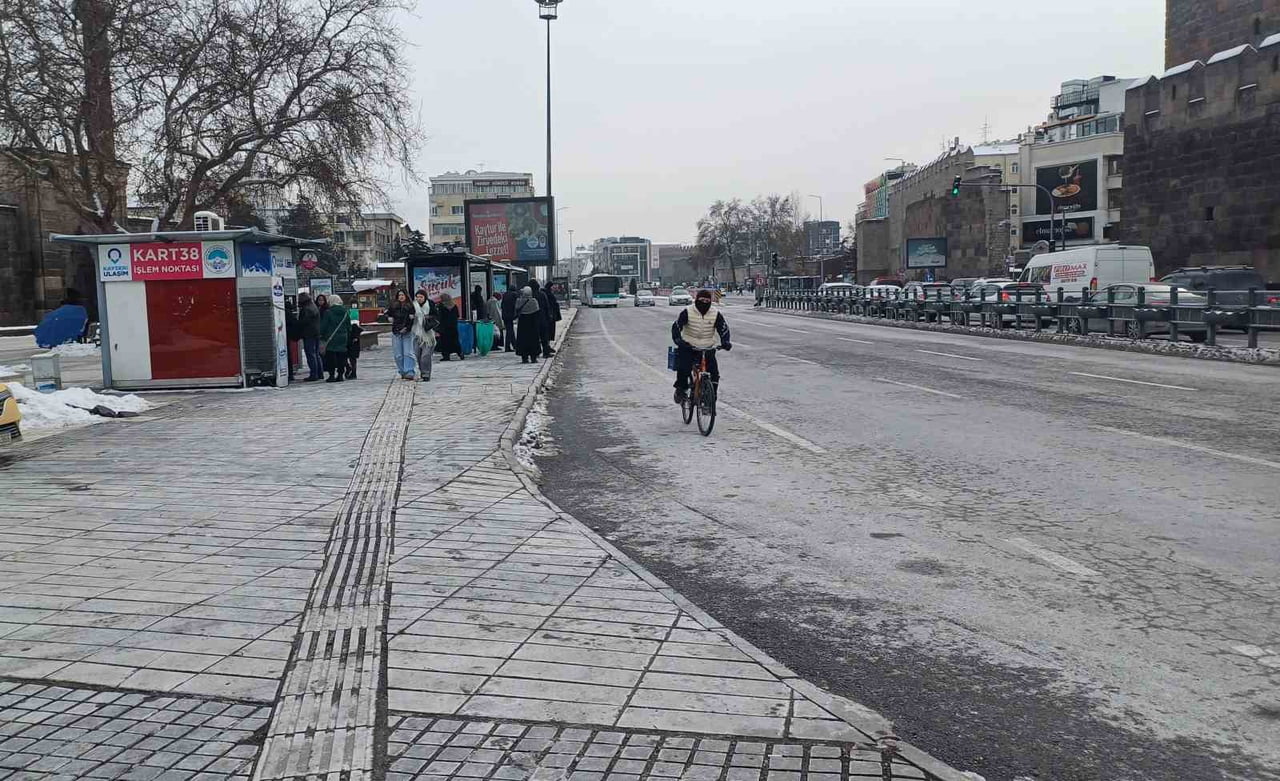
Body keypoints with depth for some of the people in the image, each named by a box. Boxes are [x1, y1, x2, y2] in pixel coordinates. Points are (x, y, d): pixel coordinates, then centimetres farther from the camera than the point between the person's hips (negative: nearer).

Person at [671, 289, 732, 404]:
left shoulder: (716, 313, -2)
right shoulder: (687, 312, -8)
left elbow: (724, 329, 1)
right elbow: (676, 327, -10)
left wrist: (725, 342, -17)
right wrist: (678, 340, -26)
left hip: (707, 349, 2)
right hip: (687, 347, -2)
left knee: (714, 373, -11)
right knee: (683, 369, -21)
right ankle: (680, 390, 6)